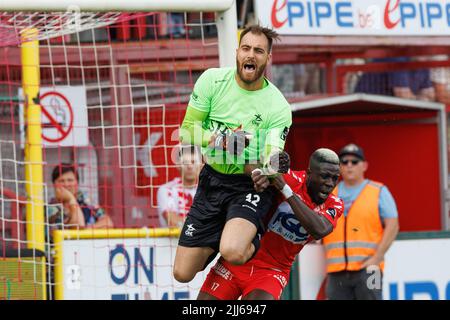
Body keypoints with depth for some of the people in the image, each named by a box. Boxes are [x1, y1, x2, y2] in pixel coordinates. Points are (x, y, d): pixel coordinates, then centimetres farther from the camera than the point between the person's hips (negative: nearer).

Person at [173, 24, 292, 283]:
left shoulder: (279, 107, -15)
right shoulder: (213, 80, -8)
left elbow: (267, 170, -17)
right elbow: (187, 130, -5)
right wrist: (218, 139, -24)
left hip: (249, 186, -3)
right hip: (212, 181, 3)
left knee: (233, 253, -32)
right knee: (183, 274, 2)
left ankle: (254, 242, 6)